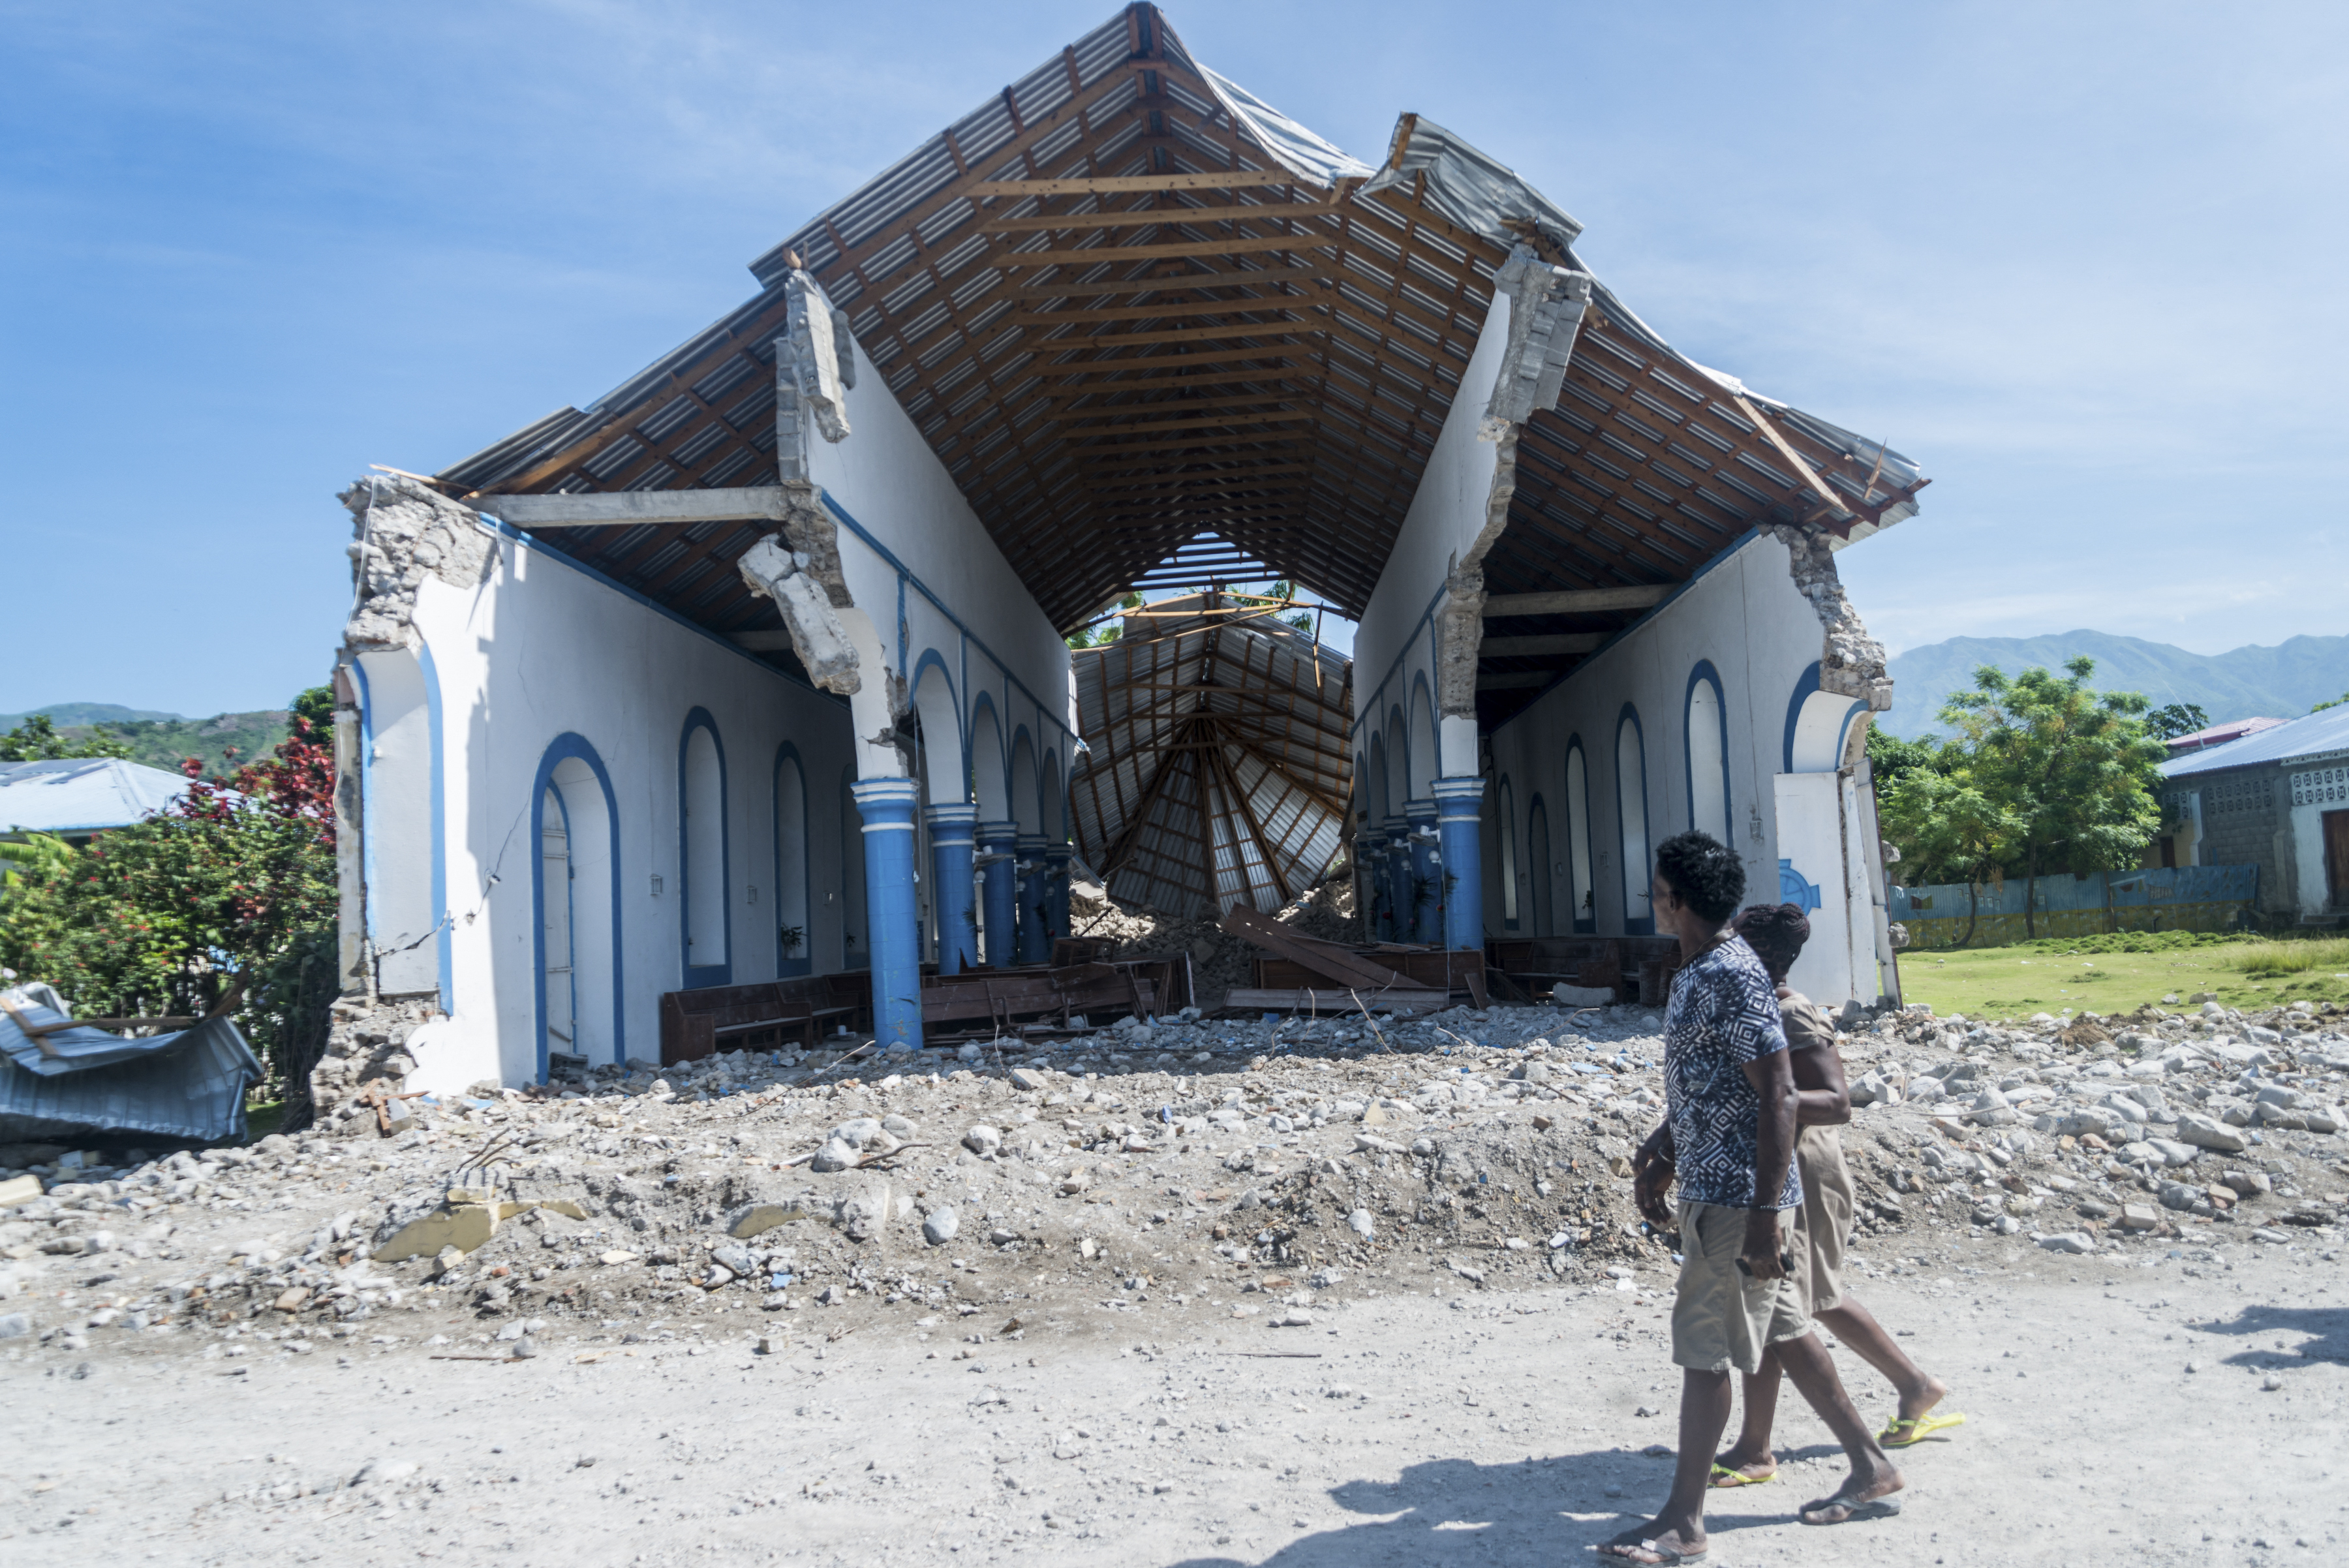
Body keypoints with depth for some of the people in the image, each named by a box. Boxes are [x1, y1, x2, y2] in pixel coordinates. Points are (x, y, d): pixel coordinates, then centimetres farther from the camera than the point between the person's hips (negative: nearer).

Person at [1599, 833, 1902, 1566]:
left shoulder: (1734, 979, -22)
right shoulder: (1700, 971, 9)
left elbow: (1777, 1098, -24)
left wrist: (1766, 1215, -24)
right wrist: (1659, 1151, 22)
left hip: (1736, 1196, -10)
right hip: (1714, 1185, 10)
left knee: (1703, 1347, -2)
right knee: (1782, 1330, 18)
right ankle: (1872, 1470, 31)